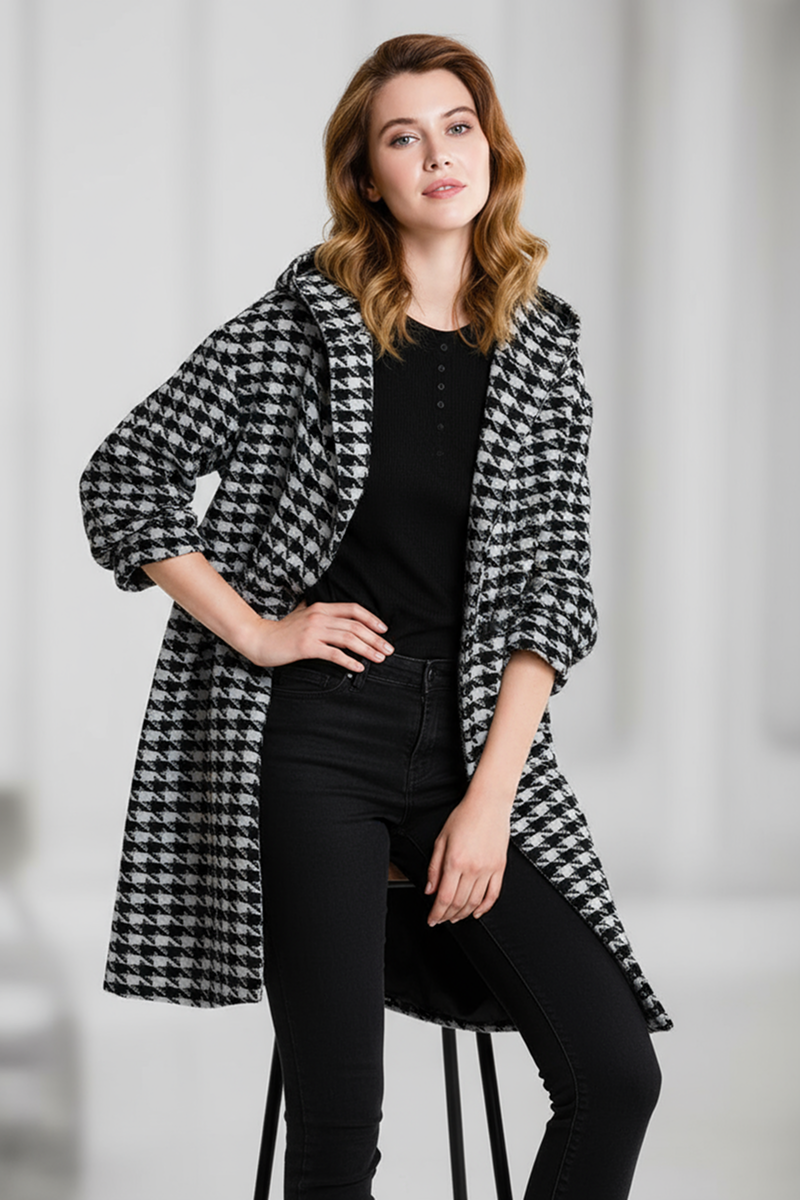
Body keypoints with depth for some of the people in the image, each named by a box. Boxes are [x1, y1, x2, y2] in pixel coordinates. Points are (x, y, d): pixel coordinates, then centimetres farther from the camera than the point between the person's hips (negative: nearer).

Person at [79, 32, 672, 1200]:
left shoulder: (542, 350, 6)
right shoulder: (303, 324, -1)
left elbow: (553, 584, 3)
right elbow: (122, 477, 1)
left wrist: (489, 798, -6)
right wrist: (255, 631, -6)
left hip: (474, 745, 3)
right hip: (314, 743, -3)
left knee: (617, 1074, -7)